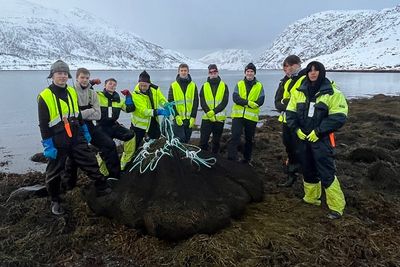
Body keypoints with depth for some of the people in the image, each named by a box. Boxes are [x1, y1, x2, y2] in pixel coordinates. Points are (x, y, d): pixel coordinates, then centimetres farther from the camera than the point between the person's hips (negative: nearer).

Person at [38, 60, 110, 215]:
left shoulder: (72, 92, 6)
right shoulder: (45, 97, -12)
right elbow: (43, 125, -13)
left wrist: (85, 131, 20)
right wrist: (48, 146, -14)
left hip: (76, 138, 5)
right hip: (57, 143, -4)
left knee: (91, 163, 7)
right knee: (54, 173, 8)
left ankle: (103, 188, 23)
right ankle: (55, 201, 26)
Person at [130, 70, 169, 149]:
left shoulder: (155, 89, -10)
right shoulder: (136, 94, -24)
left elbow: (162, 100, 2)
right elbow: (144, 110, -31)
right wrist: (158, 112, -43)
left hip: (153, 122, 4)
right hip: (140, 123, -4)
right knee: (135, 146, 5)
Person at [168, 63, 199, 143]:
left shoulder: (193, 86, 6)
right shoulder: (173, 86, 2)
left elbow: (196, 102, 4)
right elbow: (170, 102, -1)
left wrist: (193, 117, -5)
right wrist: (176, 115, -12)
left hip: (189, 119, 2)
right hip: (178, 119, -2)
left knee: (186, 141, 12)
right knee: (180, 140, -8)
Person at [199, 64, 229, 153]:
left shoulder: (224, 86, 3)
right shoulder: (204, 86, 5)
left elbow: (224, 102, -7)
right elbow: (202, 102, -2)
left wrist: (214, 111, -19)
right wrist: (208, 112, -19)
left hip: (219, 118, 0)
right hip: (207, 118, 0)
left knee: (216, 141, 11)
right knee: (203, 141, -3)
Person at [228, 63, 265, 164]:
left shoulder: (259, 86, 6)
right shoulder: (239, 84, 7)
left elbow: (261, 101, -7)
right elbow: (235, 98, -7)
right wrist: (248, 102, -23)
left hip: (252, 117, 1)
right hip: (238, 115, -1)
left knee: (249, 139, 11)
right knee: (235, 137, -10)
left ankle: (247, 159, 25)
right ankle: (231, 158, -9)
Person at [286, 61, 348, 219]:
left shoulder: (332, 93, -7)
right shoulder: (299, 91, 7)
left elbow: (339, 117, -14)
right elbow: (290, 112, 9)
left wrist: (318, 131, -17)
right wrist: (296, 129, -6)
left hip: (321, 139, -5)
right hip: (302, 138, 5)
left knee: (327, 173, -6)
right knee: (308, 170, 16)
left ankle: (336, 207, 5)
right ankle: (311, 198, 34)